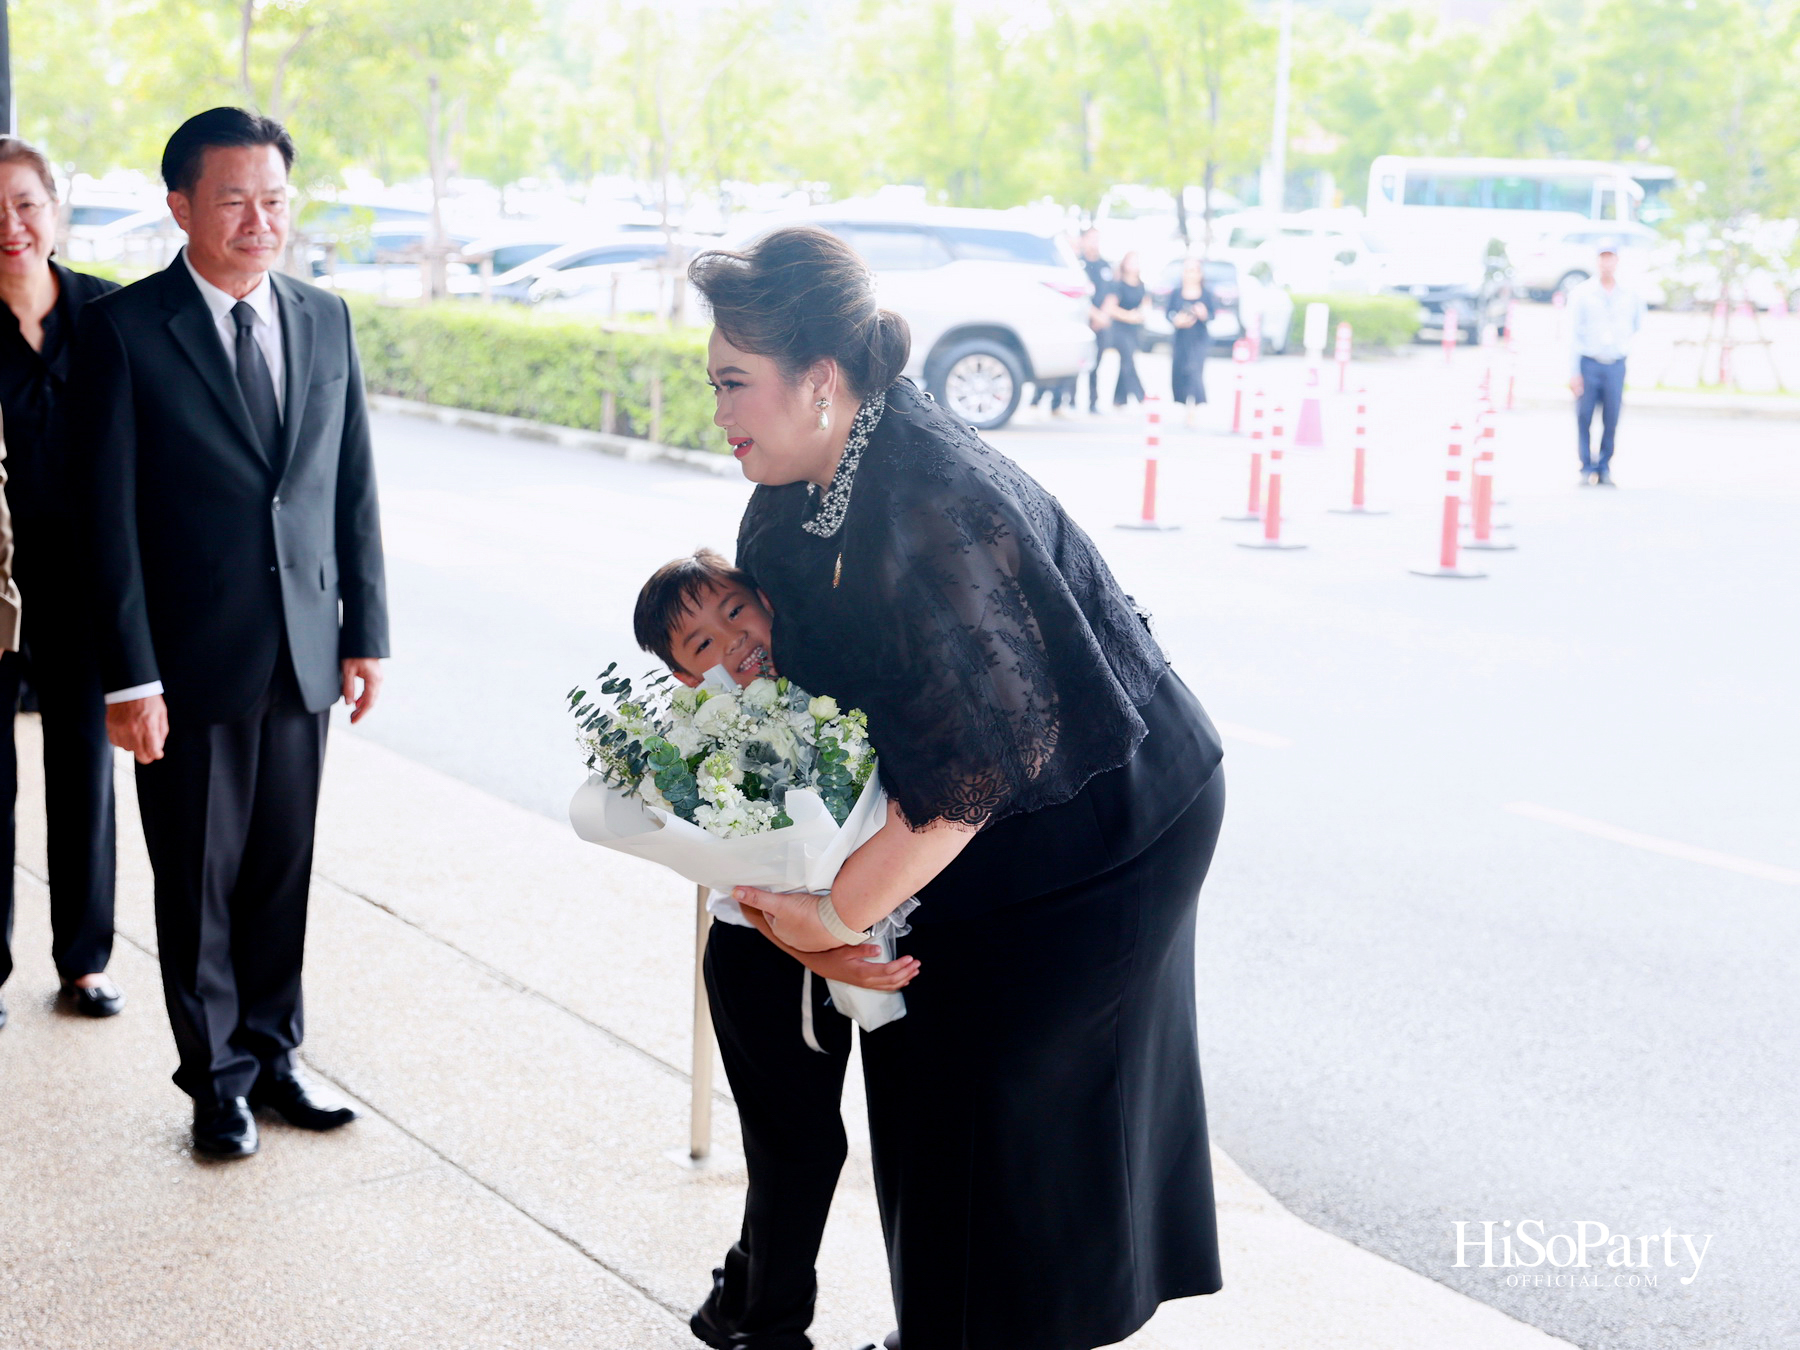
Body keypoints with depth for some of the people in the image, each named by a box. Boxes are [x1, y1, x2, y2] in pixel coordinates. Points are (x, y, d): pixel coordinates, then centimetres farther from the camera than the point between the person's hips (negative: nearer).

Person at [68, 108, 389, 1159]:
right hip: (192, 663, -4)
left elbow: (355, 488, 9)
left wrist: (366, 631, 5)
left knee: (284, 870, 14)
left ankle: (272, 1050, 31)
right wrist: (128, 677, -13)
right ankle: (217, 1074, 24)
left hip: (303, 655, 4)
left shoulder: (325, 320, 6)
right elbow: (110, 516, -10)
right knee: (200, 879, 9)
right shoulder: (125, 330, -8)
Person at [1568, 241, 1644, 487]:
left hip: (1616, 365, 1)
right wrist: (1573, 370, -7)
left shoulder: (1629, 295, 6)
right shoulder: (1581, 293, 0)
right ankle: (1586, 468, 8)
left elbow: (1638, 324, 24)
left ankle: (1604, 468, 9)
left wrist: (1624, 344, 16)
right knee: (1584, 418, -3)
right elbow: (1573, 333, -2)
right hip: (1588, 363, -1)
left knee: (1611, 420, -2)